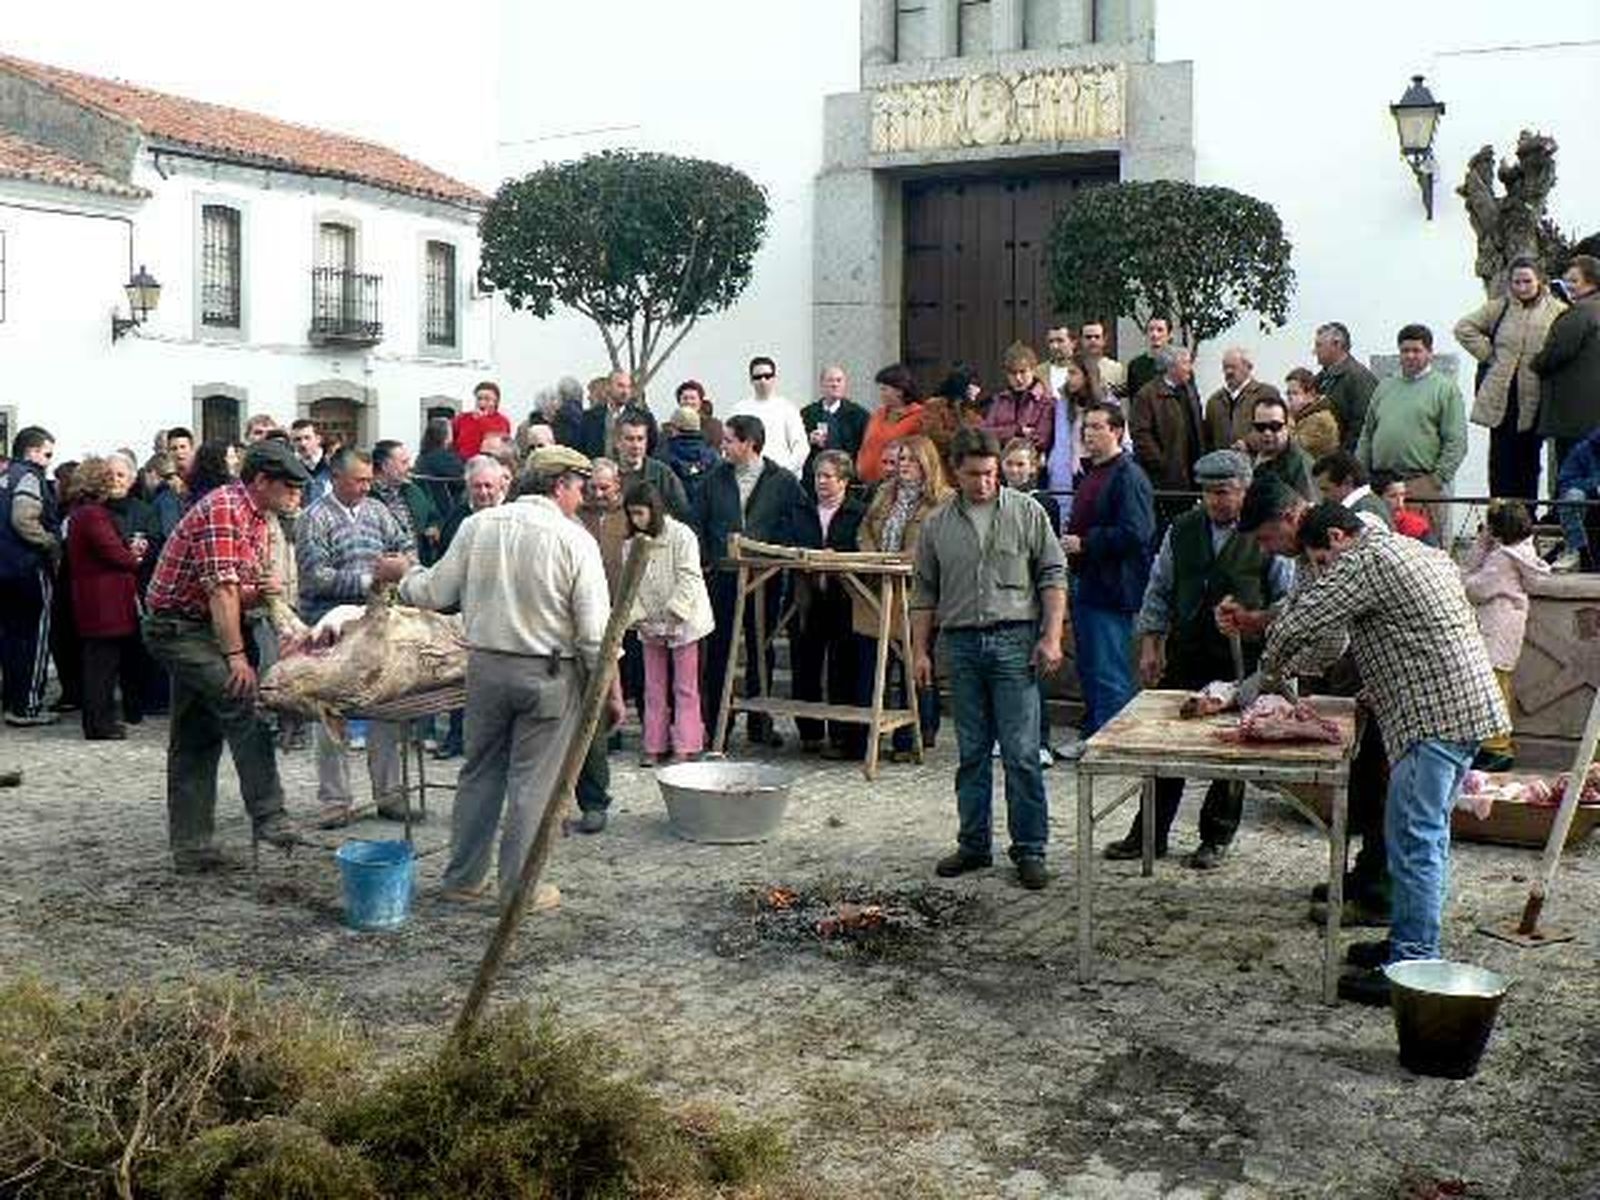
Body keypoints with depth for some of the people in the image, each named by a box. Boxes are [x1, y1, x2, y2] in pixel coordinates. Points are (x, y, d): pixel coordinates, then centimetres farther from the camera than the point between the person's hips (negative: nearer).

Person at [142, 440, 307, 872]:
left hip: (196, 631, 10)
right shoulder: (223, 509, -17)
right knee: (242, 705, -23)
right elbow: (221, 589, -23)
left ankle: (190, 847, 15)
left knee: (197, 740, 10)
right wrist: (236, 655, -24)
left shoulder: (257, 519, 14)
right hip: (178, 627, -10)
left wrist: (261, 591, -4)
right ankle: (268, 817, -23)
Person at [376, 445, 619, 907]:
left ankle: (462, 878, 24)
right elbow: (595, 630, -12)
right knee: (532, 782, 5)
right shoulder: (574, 540, -10)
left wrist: (403, 574, 24)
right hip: (548, 675, -4)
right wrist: (610, 688, -2)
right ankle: (518, 889, 12)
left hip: (486, 665, 4)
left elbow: (435, 594, 4)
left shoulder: (479, 525, 0)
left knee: (480, 771, 16)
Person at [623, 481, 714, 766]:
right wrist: (638, 617, -8)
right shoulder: (631, 544, 5)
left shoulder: (681, 536, -11)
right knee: (654, 688, 10)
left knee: (685, 688, 0)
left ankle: (686, 746, 4)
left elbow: (689, 580, -15)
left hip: (683, 623, -5)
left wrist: (674, 614, -21)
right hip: (650, 626, 6)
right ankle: (655, 746, 16)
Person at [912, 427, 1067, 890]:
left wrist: (1051, 637, -6)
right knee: (971, 753, 10)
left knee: (1022, 753, -4)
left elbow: (1053, 577, 2)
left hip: (1014, 641, -3)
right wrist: (920, 650, 8)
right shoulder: (937, 524, 10)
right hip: (961, 644, 3)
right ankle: (974, 844, 19)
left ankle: (1029, 850, 3)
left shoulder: (1026, 513, 3)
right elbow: (924, 593, 13)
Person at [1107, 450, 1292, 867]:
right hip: (1185, 656, 3)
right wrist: (1150, 645, 7)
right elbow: (1159, 591, 12)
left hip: (1242, 663, -3)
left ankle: (1216, 839, 20)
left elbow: (1286, 601, 1)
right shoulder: (1181, 531, 7)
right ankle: (1150, 835, 18)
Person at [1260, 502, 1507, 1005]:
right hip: (1469, 704, 10)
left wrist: (1272, 667, 8)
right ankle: (1412, 941, 26)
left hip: (1435, 714, -10)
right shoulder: (1415, 553, 22)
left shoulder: (1363, 562, -10)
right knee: (1426, 832, 17)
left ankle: (1412, 967, -4)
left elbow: (1296, 625, -12)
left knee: (1414, 838, -7)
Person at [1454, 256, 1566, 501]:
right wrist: (1488, 354, -1)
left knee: (1529, 458, 9)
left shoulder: (1557, 311, 0)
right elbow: (1464, 328, 4)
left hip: (1534, 397, 0)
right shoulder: (1498, 308, 4)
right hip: (1501, 396, 0)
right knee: (1502, 459, 2)